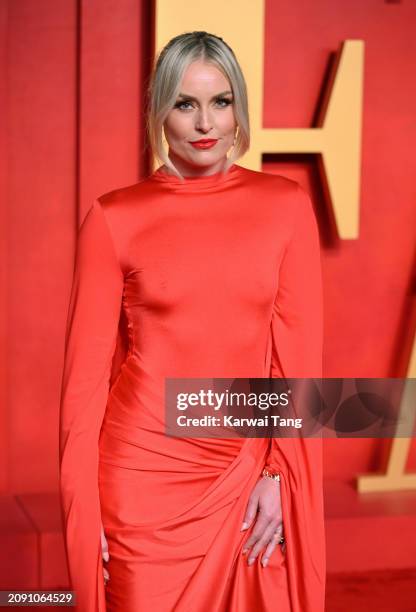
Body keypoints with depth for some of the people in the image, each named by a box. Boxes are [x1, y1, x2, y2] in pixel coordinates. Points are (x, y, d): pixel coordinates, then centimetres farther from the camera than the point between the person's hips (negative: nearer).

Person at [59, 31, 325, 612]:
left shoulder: (286, 204, 1)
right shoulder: (113, 218, -3)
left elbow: (300, 353, 0)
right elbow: (86, 370, -3)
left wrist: (280, 475, -7)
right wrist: (83, 509, -5)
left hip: (248, 472, 2)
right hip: (145, 472, -1)